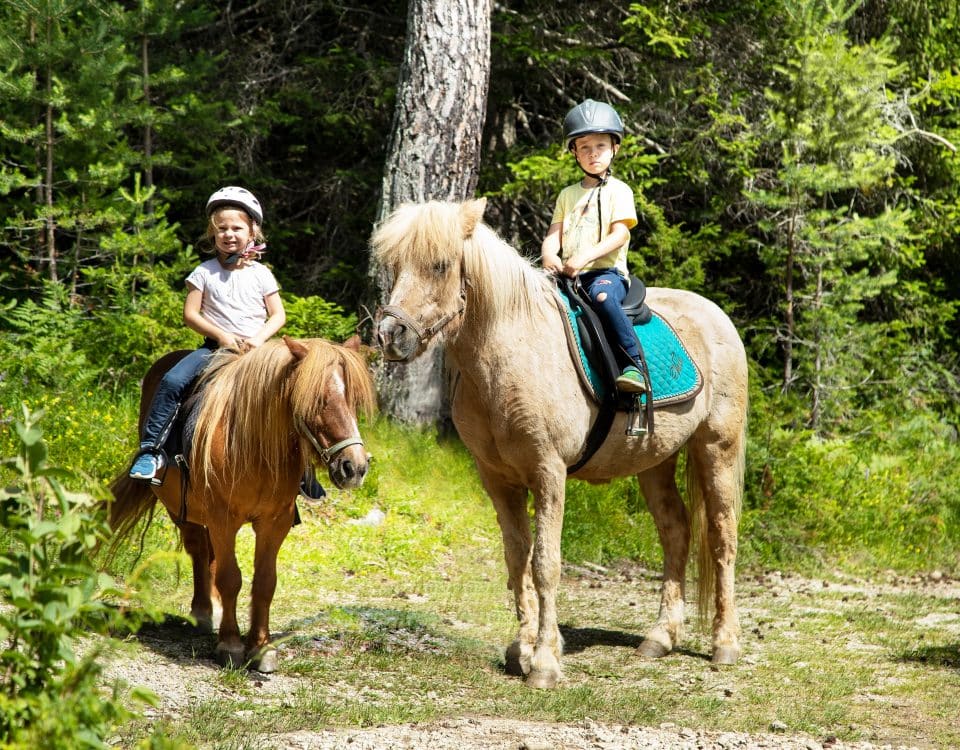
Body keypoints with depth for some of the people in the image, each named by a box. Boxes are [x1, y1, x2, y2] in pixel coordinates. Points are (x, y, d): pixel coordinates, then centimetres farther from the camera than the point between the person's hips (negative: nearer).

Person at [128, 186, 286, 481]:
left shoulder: (261, 274, 6)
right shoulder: (204, 273, 4)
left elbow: (278, 315, 7)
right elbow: (190, 315, 0)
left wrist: (259, 338, -12)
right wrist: (221, 335, -13)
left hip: (255, 349, 0)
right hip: (215, 346, 0)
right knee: (172, 381, -25)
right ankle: (150, 449, -19)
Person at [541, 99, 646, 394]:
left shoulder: (618, 191, 5)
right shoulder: (568, 195, 23)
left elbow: (619, 235, -8)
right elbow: (554, 234, 16)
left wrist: (585, 256, -22)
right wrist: (548, 255, -8)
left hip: (607, 270, -6)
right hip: (569, 275, 6)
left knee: (601, 295, -40)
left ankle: (633, 365, -43)